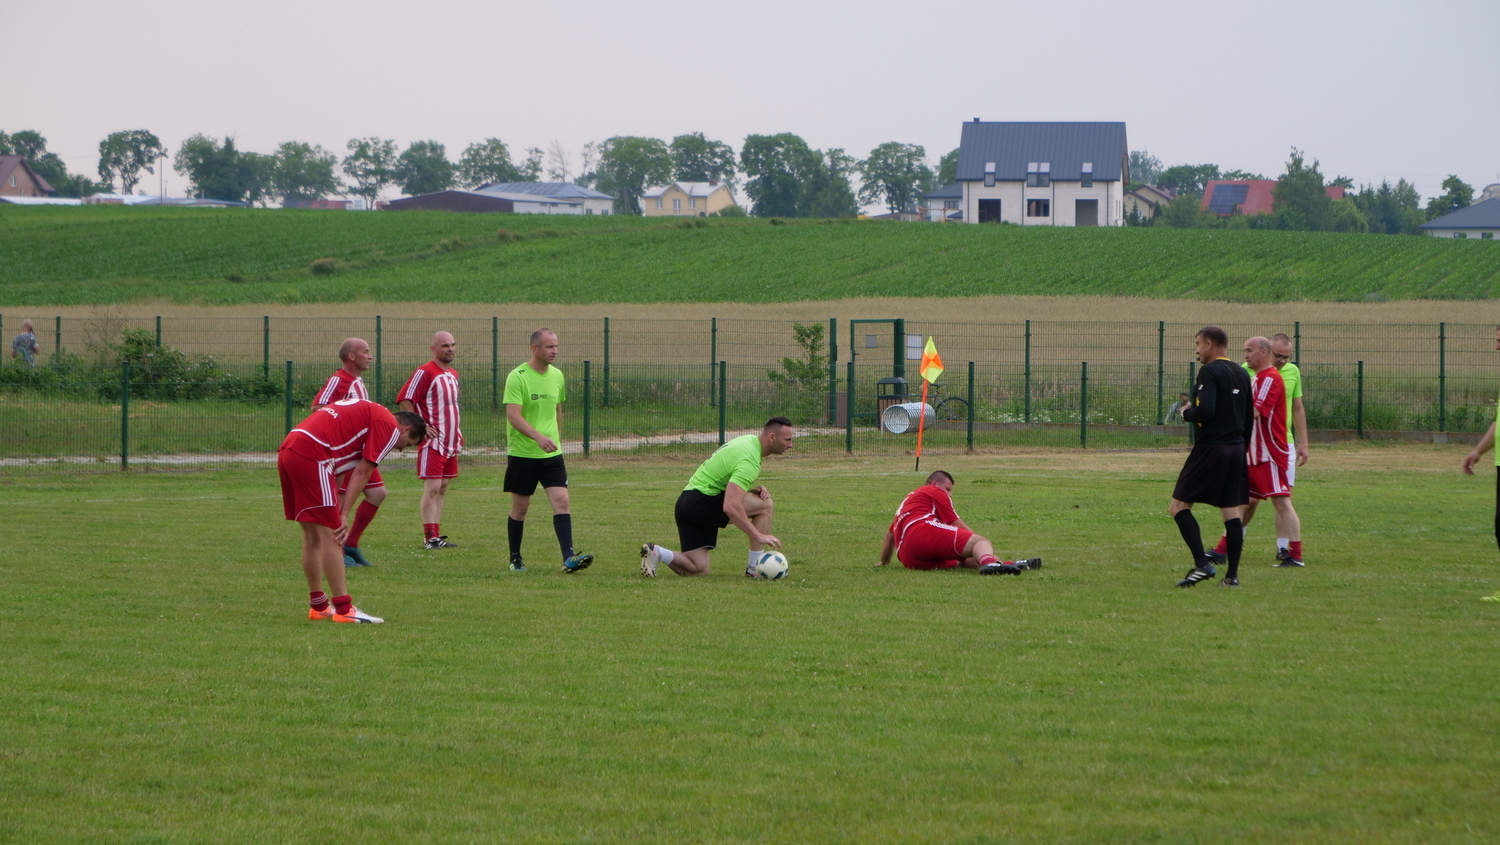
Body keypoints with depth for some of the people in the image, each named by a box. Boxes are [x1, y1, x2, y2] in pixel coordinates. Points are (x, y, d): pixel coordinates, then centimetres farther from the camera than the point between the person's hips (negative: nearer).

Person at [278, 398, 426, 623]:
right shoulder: (390, 426, 2)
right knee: (330, 535, -6)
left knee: (312, 535, 16)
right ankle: (343, 609, -6)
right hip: (311, 456, -10)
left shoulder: (365, 411, 29)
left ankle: (318, 605, 23)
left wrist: (339, 511, 14)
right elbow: (362, 472, -4)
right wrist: (344, 514, -4)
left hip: (287, 451, 10)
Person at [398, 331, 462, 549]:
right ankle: (430, 537, -10)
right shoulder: (425, 373, -11)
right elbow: (403, 400, -14)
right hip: (433, 442, -8)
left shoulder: (453, 374, 15)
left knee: (442, 488, 9)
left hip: (451, 442, 8)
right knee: (432, 488, -10)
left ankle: (436, 535, 13)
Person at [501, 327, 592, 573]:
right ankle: (515, 559, 22)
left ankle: (568, 558, -16)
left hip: (552, 454, 4)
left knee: (562, 501, -10)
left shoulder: (557, 376, 8)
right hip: (522, 454, -4)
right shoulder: (517, 377, -12)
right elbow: (513, 415, -20)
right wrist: (538, 437, -33)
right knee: (520, 507, 6)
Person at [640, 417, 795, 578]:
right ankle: (754, 569, -5)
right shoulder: (750, 461, -20)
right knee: (766, 505, -11)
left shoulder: (748, 441, 12)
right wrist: (759, 536, -30)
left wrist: (752, 489, 6)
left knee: (698, 570, 7)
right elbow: (731, 506, -30)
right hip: (700, 501, -10)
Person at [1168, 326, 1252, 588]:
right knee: (1232, 512, 8)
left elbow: (1205, 411, -23)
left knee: (1179, 506, -3)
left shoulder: (1210, 372, -11)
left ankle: (1202, 564, -15)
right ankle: (1232, 574, 7)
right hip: (1236, 449, 8)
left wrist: (1187, 413, -3)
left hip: (1210, 448, -8)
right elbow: (1249, 418, 18)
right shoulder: (1241, 374, 13)